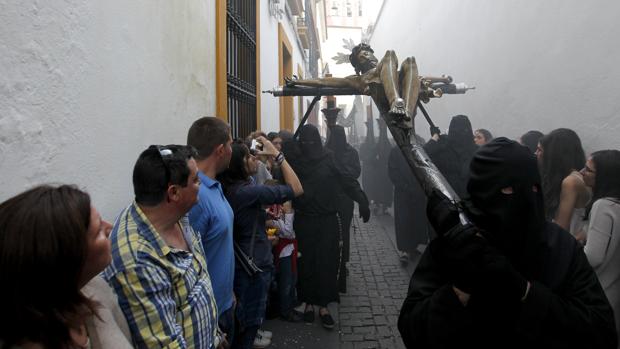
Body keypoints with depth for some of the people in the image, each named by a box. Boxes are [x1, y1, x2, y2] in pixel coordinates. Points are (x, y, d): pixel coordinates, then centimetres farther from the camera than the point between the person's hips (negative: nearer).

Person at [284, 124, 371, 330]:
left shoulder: (329, 159, -3)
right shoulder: (295, 158, 2)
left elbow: (348, 181, -9)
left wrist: (362, 200, -24)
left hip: (328, 220, 0)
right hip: (304, 220, 1)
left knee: (327, 263, 2)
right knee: (306, 263, 7)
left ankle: (323, 305, 16)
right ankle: (309, 302, 24)